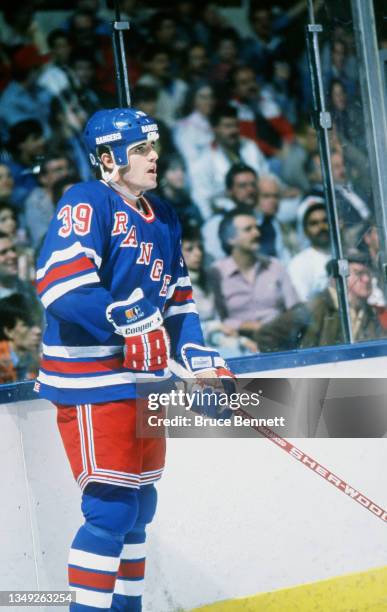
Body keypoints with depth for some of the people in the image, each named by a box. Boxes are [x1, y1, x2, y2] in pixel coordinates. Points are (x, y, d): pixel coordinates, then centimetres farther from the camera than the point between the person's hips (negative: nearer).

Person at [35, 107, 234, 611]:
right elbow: (61, 280, -26)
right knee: (111, 508, -12)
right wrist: (124, 319, -31)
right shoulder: (88, 203, -12)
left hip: (144, 378, 9)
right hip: (90, 379, -9)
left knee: (139, 507, 15)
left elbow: (178, 299, 22)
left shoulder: (163, 217, 16)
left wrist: (200, 359, 8)